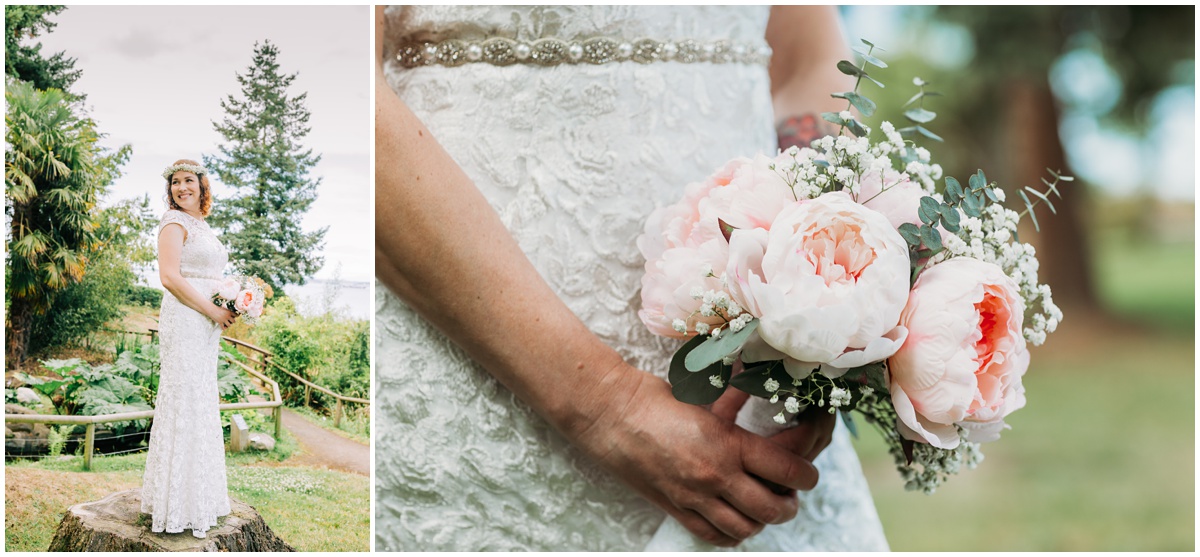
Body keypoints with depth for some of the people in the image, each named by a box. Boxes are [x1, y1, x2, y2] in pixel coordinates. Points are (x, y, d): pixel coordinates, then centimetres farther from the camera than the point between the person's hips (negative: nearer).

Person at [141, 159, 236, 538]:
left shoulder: (201, 225, 19)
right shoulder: (175, 222, -8)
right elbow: (169, 276, -18)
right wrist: (213, 310, -17)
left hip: (207, 323, 9)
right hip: (183, 321, -9)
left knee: (203, 404, 13)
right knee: (184, 404, -7)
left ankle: (200, 498, 22)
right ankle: (178, 507, -1)